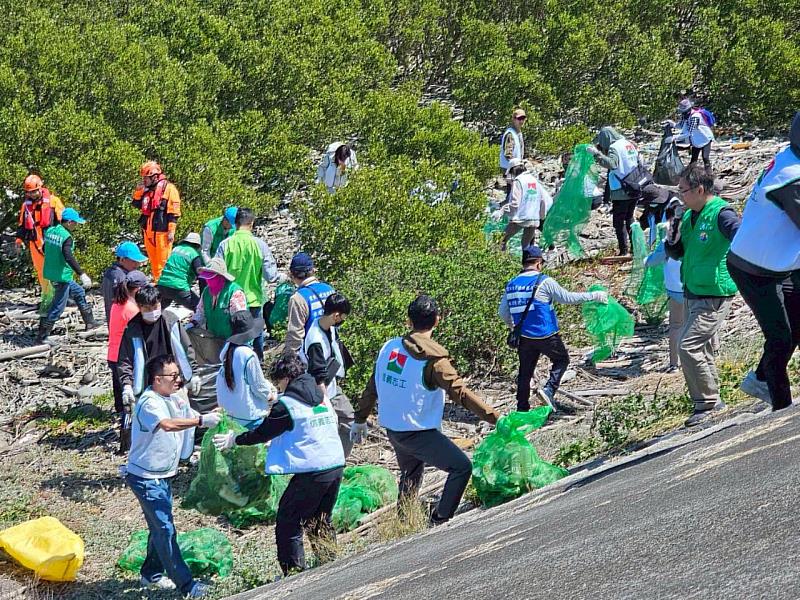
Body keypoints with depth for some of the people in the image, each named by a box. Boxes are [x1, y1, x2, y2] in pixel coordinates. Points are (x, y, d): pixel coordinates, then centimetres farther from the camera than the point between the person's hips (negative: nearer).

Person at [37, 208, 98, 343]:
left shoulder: (50, 231, 5)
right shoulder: (66, 237, -20)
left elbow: (45, 249, 19)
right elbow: (69, 257, -31)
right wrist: (82, 274, -33)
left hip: (50, 272, 9)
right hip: (62, 276, -9)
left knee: (79, 292, 24)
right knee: (58, 307, -1)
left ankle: (90, 322, 33)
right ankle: (41, 337, 1)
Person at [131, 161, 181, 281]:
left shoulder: (168, 188, -6)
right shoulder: (147, 190, 17)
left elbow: (173, 213, -10)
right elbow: (136, 204, 23)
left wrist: (171, 231, -15)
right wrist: (138, 191, 7)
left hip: (162, 232, -7)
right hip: (149, 231, 7)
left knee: (163, 261, -7)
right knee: (153, 262, 12)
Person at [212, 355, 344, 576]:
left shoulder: (287, 404, -8)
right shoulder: (322, 396, 14)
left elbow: (263, 433, 0)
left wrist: (234, 439, 15)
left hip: (312, 471, -8)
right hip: (336, 466, 8)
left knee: (287, 522, 2)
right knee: (321, 522, 21)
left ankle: (294, 572, 0)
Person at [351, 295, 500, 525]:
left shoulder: (390, 347, 3)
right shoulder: (433, 359, -17)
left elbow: (373, 386, 11)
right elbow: (461, 393, -21)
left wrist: (360, 419, 24)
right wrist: (496, 418, -20)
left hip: (392, 429, 8)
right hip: (418, 432, -8)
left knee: (411, 474, 28)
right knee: (461, 467, -5)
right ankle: (439, 521, -7)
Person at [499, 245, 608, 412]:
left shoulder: (511, 285, 4)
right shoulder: (545, 282, -11)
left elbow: (502, 312, 10)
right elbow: (568, 298, -9)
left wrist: (513, 326, 30)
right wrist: (593, 296, 1)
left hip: (524, 337, 4)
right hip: (546, 336, -4)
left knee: (525, 372, 15)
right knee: (562, 360, 18)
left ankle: (522, 409, 16)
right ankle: (549, 389, -2)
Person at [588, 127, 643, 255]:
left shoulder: (614, 148, -14)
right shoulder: (630, 144, 12)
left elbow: (611, 163, -32)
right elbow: (640, 162, 19)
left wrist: (596, 154, -31)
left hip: (621, 192, -8)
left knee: (618, 221, -1)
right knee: (629, 218, 22)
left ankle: (624, 251, -4)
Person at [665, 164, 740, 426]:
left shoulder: (721, 213, -16)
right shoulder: (689, 217, 10)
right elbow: (677, 254, 19)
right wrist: (672, 240, -2)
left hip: (714, 296, -9)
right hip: (693, 294, 9)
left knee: (689, 347, -15)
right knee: (703, 351, 15)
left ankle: (707, 404, -4)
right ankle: (713, 401, 27)